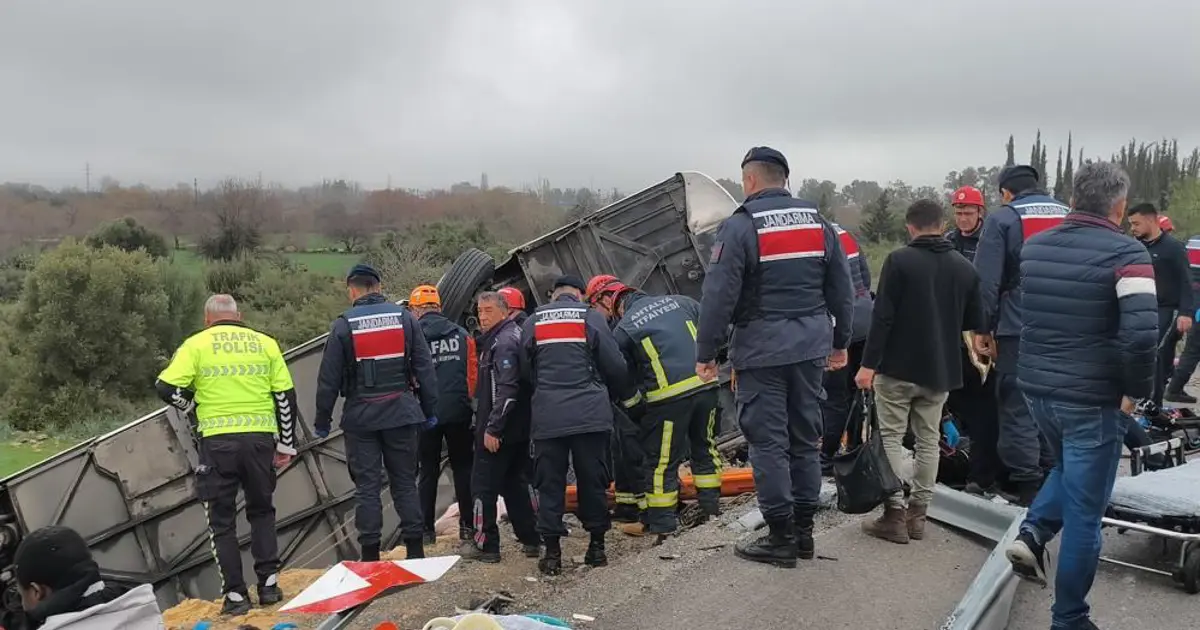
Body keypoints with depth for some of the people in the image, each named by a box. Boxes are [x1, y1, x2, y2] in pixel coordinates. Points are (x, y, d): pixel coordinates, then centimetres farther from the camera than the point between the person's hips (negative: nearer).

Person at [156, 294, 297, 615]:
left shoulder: (197, 344, 3)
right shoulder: (265, 343, 10)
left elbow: (167, 387, -5)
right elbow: (285, 395, 8)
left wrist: (192, 401, 17)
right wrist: (286, 443, 15)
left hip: (218, 441, -2)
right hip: (260, 438, 2)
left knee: (222, 519, 11)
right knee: (261, 511, 20)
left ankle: (235, 595, 9)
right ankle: (269, 584, 15)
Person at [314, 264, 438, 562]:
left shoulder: (343, 325, -4)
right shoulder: (405, 317, 2)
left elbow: (329, 378, -3)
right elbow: (424, 368, 3)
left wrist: (322, 419, 6)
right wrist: (430, 411, 9)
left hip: (361, 417, -2)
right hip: (401, 413, 2)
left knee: (367, 485, 5)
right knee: (405, 482, 9)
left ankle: (370, 554, 7)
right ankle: (415, 550, 10)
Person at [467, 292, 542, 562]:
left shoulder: (503, 342, -17)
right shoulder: (514, 335, 13)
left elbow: (506, 390, -25)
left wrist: (492, 428, -24)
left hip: (497, 431, -10)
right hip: (518, 428, 10)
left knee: (484, 486, 0)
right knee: (515, 484, 16)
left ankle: (486, 545, 6)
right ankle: (530, 540, 20)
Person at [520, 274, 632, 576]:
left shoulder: (533, 322, 8)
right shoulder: (591, 318, 2)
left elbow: (525, 370, 11)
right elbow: (615, 365, 2)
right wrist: (618, 396, 20)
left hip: (547, 417, 1)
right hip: (590, 413, -1)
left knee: (549, 483, 6)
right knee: (593, 480, 9)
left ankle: (552, 551, 6)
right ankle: (597, 546, 14)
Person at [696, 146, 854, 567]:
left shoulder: (739, 227, -9)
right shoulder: (818, 223, 9)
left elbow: (718, 296, -14)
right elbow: (842, 290, 13)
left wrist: (706, 353, -7)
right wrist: (840, 342, 22)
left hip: (761, 348, -6)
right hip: (811, 345, 6)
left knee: (769, 442, 1)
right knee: (805, 439, 13)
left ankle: (781, 538, 6)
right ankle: (803, 532, 21)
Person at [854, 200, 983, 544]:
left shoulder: (899, 261, -11)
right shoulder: (965, 268, 5)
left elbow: (882, 317, -15)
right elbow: (972, 322, 11)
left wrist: (869, 363, -13)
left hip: (898, 367, -5)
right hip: (941, 370, 5)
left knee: (891, 438, 3)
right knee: (928, 441, 12)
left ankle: (894, 513, 0)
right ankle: (917, 513, 15)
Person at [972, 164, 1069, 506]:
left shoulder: (1002, 219, -5)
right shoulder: (1068, 216, 11)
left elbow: (987, 281, -11)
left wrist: (982, 329, -4)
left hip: (1017, 330, -5)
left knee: (1018, 407, 1)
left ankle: (1027, 486, 1)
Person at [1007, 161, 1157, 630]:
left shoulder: (1034, 247, 5)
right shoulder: (1126, 254, -14)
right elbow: (1141, 334, -23)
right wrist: (1138, 389, -8)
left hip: (1036, 388, 6)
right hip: (1092, 399, -6)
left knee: (1068, 467, 32)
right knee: (1084, 513, 7)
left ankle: (1033, 533, 10)